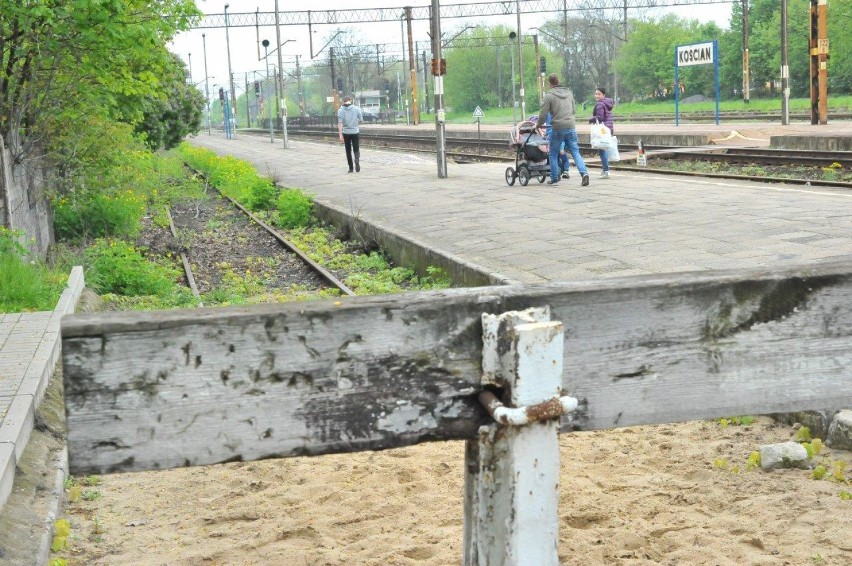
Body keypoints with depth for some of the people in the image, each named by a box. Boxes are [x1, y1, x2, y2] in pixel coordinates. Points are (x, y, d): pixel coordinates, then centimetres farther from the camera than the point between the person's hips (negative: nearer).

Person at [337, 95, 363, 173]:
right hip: (355, 132, 0)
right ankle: (357, 161, -19)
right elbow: (361, 120, 2)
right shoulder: (356, 109, -3)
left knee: (348, 150, 12)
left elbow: (340, 123, -11)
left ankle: (350, 168, 13)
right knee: (356, 149, 10)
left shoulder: (341, 110, -5)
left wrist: (340, 134, -12)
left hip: (346, 132, 0)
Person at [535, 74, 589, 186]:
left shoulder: (549, 95, -6)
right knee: (575, 152, 4)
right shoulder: (569, 92, 12)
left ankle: (554, 178, 15)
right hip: (571, 127, 4)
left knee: (553, 154, 11)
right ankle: (584, 173, -14)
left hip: (558, 128, -4)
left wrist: (538, 124, 12)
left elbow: (543, 114, -5)